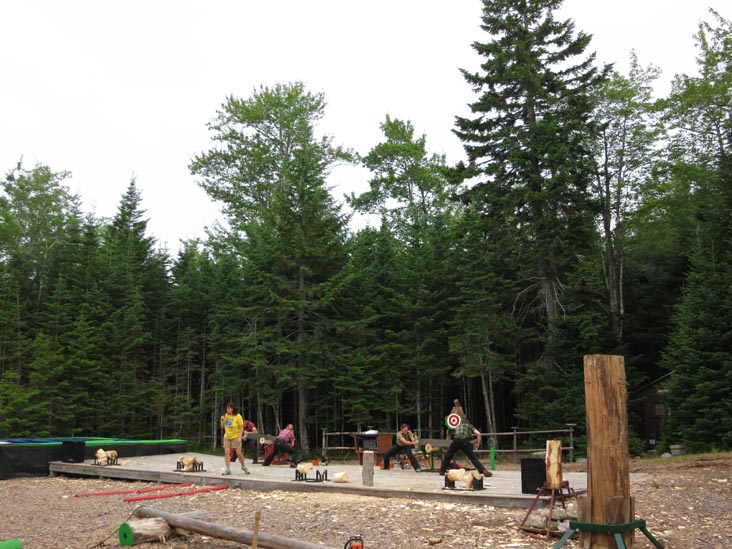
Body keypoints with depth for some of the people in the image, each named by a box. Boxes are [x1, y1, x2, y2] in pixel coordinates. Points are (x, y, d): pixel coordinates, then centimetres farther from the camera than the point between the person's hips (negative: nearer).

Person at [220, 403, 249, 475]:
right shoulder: (226, 415, 5)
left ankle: (243, 467, 19)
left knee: (239, 453, -3)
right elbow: (222, 426, 12)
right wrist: (222, 420, -7)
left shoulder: (238, 416, -10)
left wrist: (240, 437, -16)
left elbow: (241, 427, -8)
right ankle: (228, 469, -3)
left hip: (235, 437, -4)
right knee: (226, 453, -6)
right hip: (227, 437, 4)